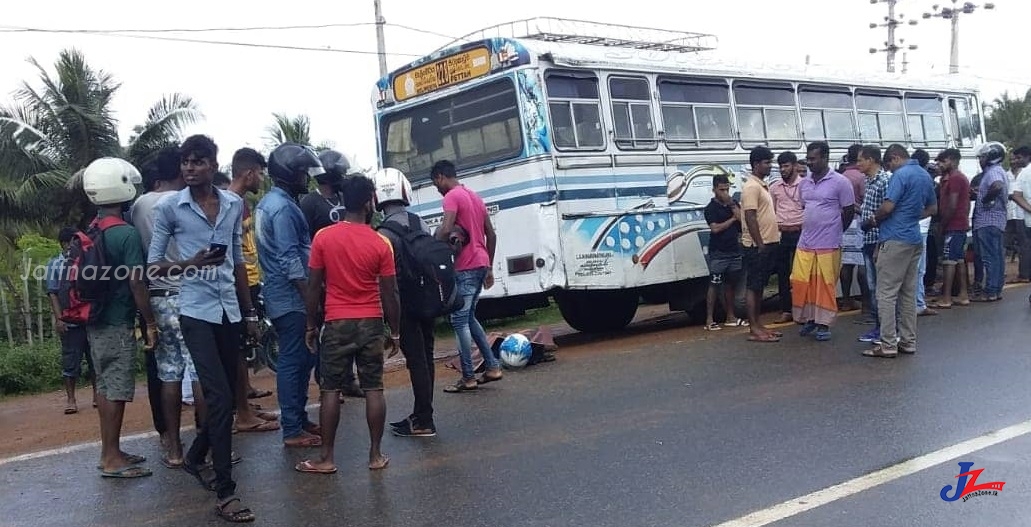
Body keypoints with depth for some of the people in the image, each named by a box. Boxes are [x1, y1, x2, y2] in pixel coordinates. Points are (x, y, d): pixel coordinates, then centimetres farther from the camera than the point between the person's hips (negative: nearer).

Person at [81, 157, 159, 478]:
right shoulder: (127, 234, -16)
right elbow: (136, 283, -17)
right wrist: (150, 323, -11)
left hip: (95, 321, 8)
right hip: (118, 323, -8)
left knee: (105, 386, 14)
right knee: (117, 390, -2)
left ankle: (110, 451, 22)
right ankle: (112, 459, 3)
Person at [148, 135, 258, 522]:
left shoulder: (234, 204, 7)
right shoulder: (169, 208, -4)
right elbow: (153, 265, -1)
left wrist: (249, 311, 15)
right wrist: (190, 265, -19)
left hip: (230, 310, 5)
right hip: (197, 312, -5)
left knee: (226, 394, 13)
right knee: (219, 396, -11)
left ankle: (195, 457, 38)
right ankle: (225, 491, -5)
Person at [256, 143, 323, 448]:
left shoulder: (267, 203, 15)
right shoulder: (283, 208, -16)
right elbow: (290, 261, -22)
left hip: (279, 295, 10)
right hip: (291, 298, -10)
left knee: (298, 359, 16)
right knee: (294, 362, -5)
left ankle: (298, 419, 24)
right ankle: (293, 431, 1)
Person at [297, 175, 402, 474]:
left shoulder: (323, 238, -5)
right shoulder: (381, 244, -6)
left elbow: (313, 287, -2)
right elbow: (389, 294, -3)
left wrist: (311, 326, 8)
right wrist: (395, 331, 7)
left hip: (336, 324, 0)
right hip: (371, 324, 0)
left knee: (330, 390, 6)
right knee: (373, 389, 7)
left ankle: (327, 459, 9)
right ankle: (376, 455, 12)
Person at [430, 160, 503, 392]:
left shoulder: (452, 196, -9)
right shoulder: (474, 197, 18)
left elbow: (446, 229, -26)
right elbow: (491, 235, 19)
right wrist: (489, 268, 22)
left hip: (465, 267, -9)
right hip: (480, 264, 9)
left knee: (459, 320, -3)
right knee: (469, 317, 17)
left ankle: (468, 377, -1)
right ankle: (493, 366, 16)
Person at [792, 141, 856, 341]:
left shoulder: (840, 182, -7)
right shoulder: (804, 184, 10)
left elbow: (849, 211, -2)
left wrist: (833, 232, 6)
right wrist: (811, 229, 13)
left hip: (828, 246, -6)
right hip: (805, 244, 6)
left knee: (825, 285, 0)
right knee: (801, 283, 5)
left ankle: (823, 324, 10)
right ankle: (808, 319, 21)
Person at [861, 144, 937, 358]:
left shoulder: (901, 175, -13)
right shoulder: (925, 175, 15)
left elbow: (888, 207, -19)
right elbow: (932, 208, 24)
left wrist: (872, 220, -2)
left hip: (895, 240, -9)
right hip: (915, 240, 9)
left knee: (886, 293, -5)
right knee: (908, 293, 13)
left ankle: (888, 345, -6)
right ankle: (908, 342, 16)